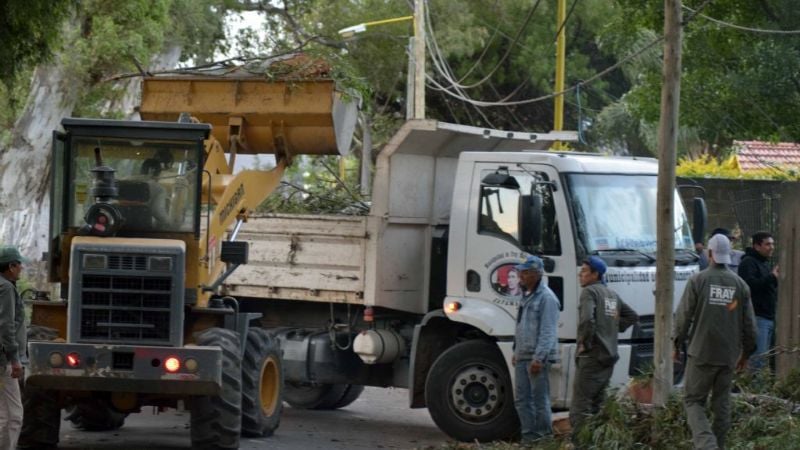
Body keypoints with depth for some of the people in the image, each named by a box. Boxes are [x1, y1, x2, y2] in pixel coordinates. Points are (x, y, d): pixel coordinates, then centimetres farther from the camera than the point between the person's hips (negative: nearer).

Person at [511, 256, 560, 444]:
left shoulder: (546, 297, -12)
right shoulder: (527, 296, 17)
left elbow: (547, 331, -18)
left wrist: (538, 357, -22)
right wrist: (516, 352, 22)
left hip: (538, 358, -9)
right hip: (522, 357, 9)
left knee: (540, 399, -4)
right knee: (521, 399, 10)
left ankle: (543, 438, 1)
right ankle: (528, 436, 16)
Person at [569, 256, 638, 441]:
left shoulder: (589, 292, -10)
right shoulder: (612, 295, 17)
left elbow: (587, 320, -25)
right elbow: (633, 316, 27)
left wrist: (584, 343, -13)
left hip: (591, 357, -9)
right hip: (609, 357, 9)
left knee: (580, 408, -10)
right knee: (595, 407, 15)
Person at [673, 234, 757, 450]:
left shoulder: (698, 281, -7)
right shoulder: (740, 285, 4)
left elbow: (683, 316, -6)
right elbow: (749, 323, 8)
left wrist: (677, 344, 7)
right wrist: (746, 352, 19)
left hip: (701, 352, -3)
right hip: (729, 355, 3)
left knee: (693, 400, 1)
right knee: (722, 404, 13)